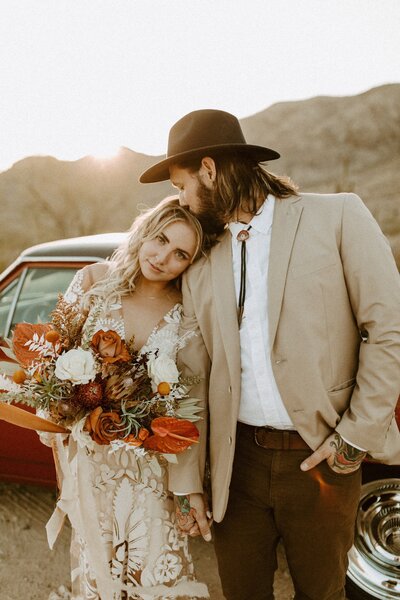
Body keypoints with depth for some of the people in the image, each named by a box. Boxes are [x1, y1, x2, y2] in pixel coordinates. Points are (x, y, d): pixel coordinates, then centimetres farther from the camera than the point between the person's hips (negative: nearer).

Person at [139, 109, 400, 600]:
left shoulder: (337, 217, -5)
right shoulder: (201, 269, 5)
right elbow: (190, 379, 5)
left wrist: (359, 434, -10)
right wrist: (187, 482, 5)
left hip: (321, 456, -2)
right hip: (238, 458, 3)